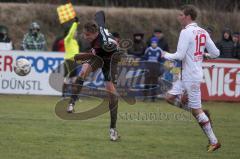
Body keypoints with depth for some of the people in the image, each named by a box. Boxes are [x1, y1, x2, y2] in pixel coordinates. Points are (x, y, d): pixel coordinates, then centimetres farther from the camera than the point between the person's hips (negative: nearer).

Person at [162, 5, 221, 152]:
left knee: (196, 110, -3)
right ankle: (202, 115, 11)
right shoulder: (203, 32, 8)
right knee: (170, 97, 15)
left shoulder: (186, 32, -15)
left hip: (191, 77, -9)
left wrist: (166, 55, -1)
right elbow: (216, 53, 8)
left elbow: (180, 55, -20)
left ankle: (214, 141, 0)